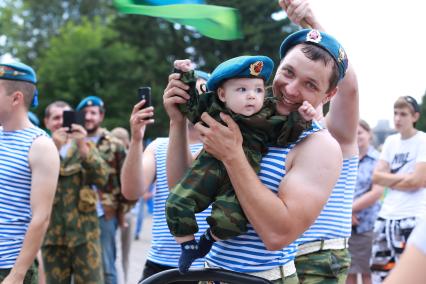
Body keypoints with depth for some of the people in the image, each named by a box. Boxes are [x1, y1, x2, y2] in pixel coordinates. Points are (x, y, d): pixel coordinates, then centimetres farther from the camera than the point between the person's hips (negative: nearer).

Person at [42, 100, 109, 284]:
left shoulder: (86, 146, 9)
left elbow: (102, 178, -7)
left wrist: (83, 147, -18)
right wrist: (54, 148, -20)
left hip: (84, 230, 0)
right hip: (53, 233, 0)